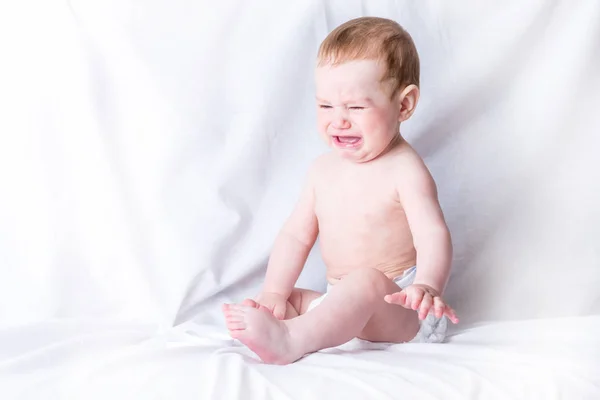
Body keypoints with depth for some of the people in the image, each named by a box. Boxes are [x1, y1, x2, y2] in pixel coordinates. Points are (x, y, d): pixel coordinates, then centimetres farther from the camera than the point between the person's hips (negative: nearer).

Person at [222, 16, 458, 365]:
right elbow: (296, 235, 10)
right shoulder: (324, 169, 9)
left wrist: (427, 287, -44)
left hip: (401, 309, -8)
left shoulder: (404, 170, -13)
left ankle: (290, 340, -53)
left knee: (366, 280, -36)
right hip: (349, 307, 8)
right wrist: (274, 293, -3)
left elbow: (433, 236, -24)